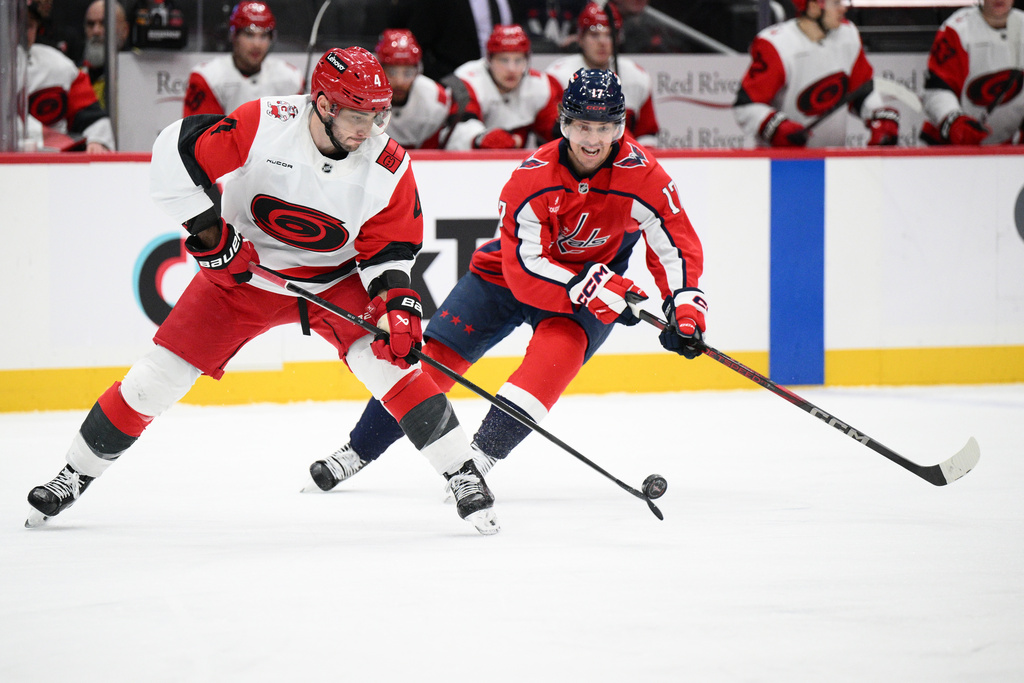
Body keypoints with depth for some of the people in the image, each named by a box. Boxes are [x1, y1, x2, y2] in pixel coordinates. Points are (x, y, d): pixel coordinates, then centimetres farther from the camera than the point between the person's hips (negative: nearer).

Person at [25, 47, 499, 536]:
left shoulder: (388, 166, -19)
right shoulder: (262, 126, -27)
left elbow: (389, 249, -9)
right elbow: (174, 153, -23)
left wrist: (397, 302, -26)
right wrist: (207, 230, -23)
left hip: (335, 280, 1)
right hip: (242, 270, -1)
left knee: (389, 358, -22)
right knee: (160, 374, -3)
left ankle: (463, 476, -10)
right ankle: (76, 474, 16)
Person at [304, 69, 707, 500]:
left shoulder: (641, 175, -22)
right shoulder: (533, 177, -27)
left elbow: (677, 246, -16)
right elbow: (526, 267, -29)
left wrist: (685, 306, -31)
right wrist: (592, 288, -39)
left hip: (598, 278, 0)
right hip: (511, 271, 0)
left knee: (560, 345, -31)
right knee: (436, 353, -3)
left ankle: (483, 452, -31)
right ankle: (357, 451, 14)